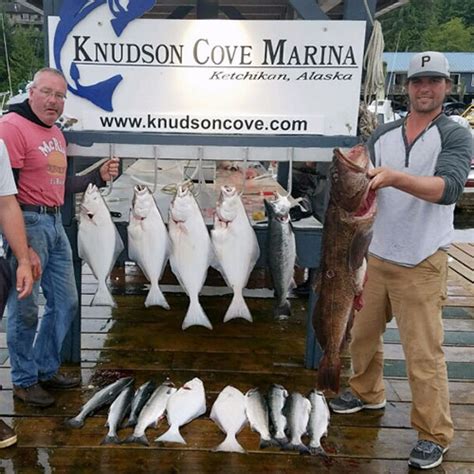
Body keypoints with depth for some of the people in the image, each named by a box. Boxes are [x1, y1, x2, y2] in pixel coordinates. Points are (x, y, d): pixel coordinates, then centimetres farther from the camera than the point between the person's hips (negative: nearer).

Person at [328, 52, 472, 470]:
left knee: (423, 352, -2)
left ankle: (434, 435, 15)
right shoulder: (383, 136, 8)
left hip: (421, 263, -5)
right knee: (362, 331, 17)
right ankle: (367, 393, 41)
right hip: (374, 255, 5)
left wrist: (395, 177, -39)